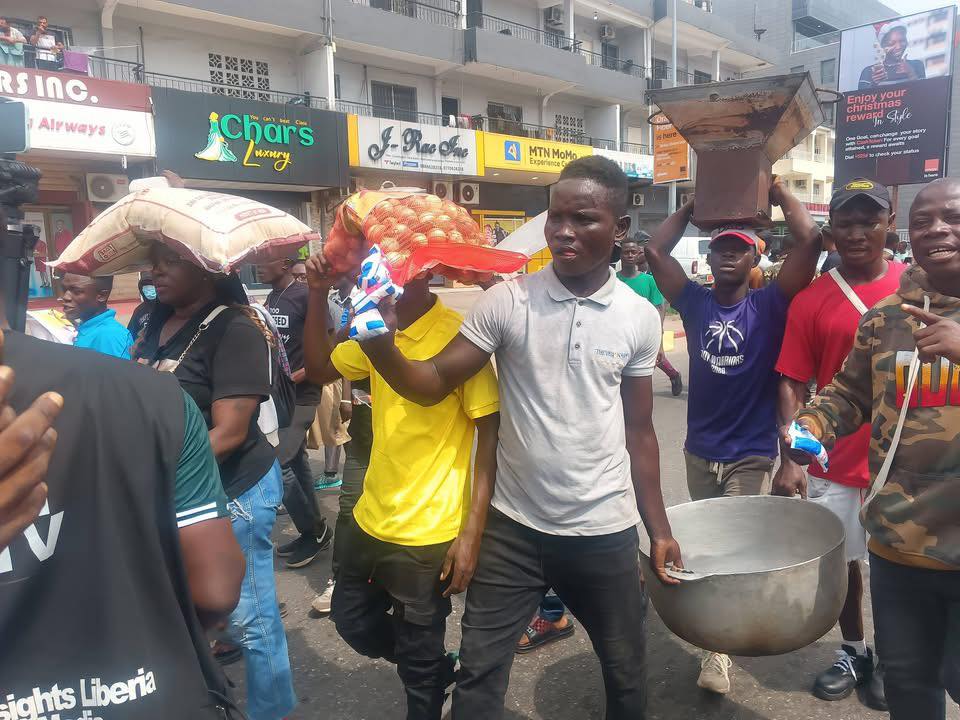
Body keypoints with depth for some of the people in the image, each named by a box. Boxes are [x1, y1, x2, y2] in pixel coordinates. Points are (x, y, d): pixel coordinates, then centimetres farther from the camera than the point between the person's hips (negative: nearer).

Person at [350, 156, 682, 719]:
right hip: (513, 526, -1)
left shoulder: (641, 318, -4)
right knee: (479, 673, 12)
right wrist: (383, 349, -31)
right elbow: (432, 384, -11)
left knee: (626, 671, 21)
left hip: (605, 532, 2)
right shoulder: (507, 301, -9)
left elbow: (638, 431, 4)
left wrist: (659, 530, 6)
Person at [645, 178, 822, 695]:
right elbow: (655, 251, -3)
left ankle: (719, 648, 10)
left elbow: (810, 241, -17)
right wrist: (694, 204, 0)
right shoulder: (695, 303, -1)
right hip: (699, 449, 4)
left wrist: (777, 189, -8)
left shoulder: (769, 305, -8)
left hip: (751, 453, -4)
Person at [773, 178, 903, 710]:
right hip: (835, 462, 0)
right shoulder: (811, 300, -4)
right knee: (842, 561, 15)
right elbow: (792, 385, -5)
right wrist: (790, 460, -12)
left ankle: (887, 658, 36)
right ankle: (853, 652, 38)